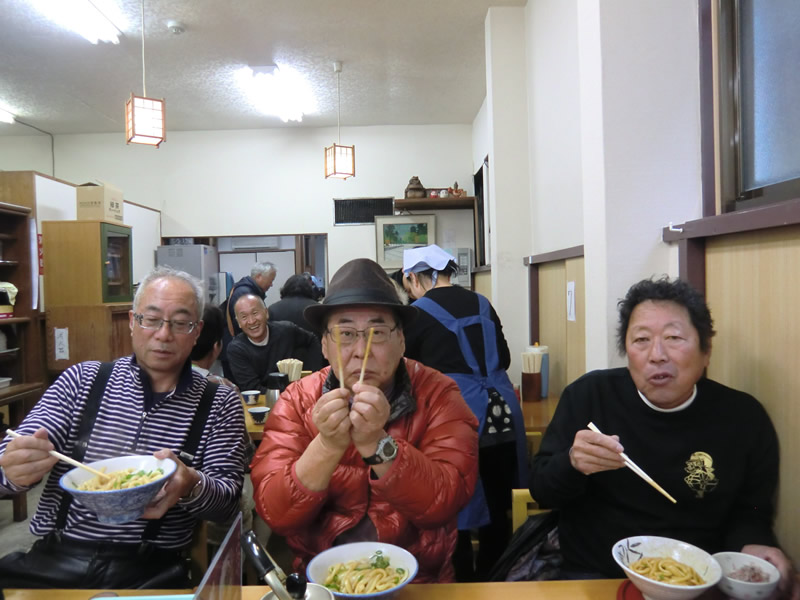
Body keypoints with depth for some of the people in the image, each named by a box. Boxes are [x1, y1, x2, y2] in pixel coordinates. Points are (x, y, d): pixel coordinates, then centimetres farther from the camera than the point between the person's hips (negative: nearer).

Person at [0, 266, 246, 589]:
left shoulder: (220, 403, 1)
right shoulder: (81, 380, 7)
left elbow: (227, 501, -2)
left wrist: (190, 485, -24)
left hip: (153, 570, -1)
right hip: (55, 559, 2)